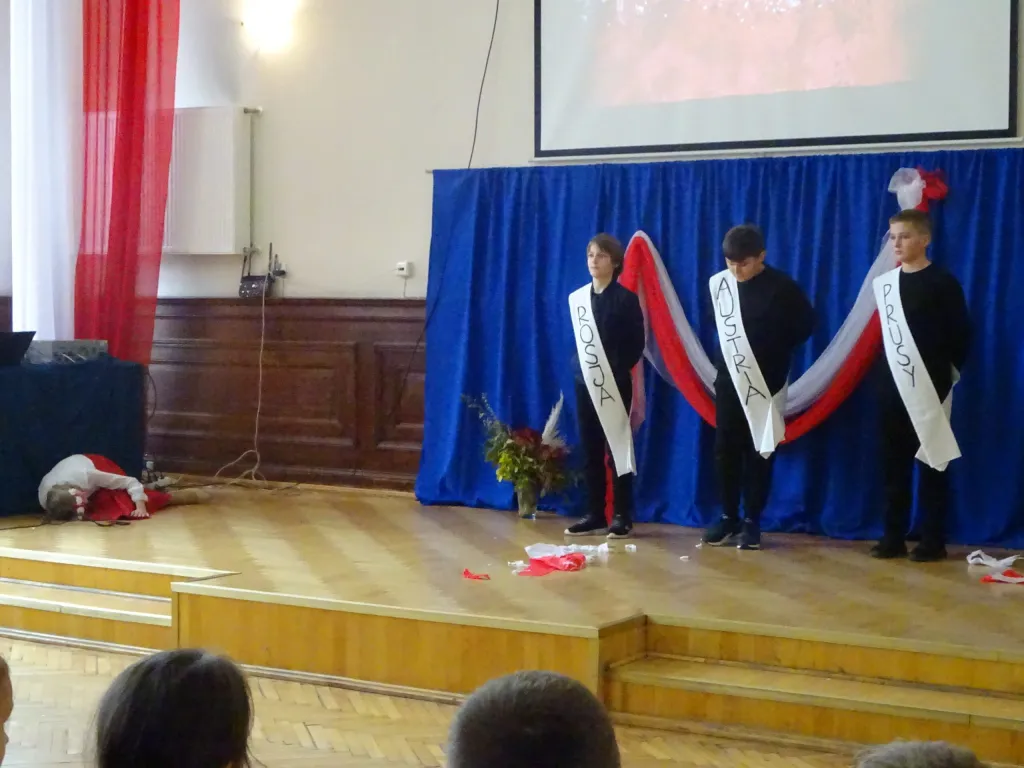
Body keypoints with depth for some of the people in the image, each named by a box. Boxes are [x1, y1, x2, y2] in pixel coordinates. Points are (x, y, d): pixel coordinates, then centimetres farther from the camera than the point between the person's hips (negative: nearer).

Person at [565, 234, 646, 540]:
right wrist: (578, 367, -2)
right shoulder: (577, 298, 9)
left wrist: (617, 371, -14)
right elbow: (576, 340, 14)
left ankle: (622, 517, 4)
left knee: (618, 449, -1)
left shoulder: (625, 299, -4)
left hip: (615, 385, -5)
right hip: (585, 383, 5)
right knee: (590, 451, 7)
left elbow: (637, 344, -5)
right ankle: (594, 516, 13)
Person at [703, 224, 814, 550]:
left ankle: (752, 521, 9)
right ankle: (729, 517, 14)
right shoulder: (718, 283, 0)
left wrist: (775, 354, -1)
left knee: (759, 452, 2)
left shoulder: (782, 287, -10)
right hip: (729, 379, 3)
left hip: (767, 382, -3)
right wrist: (728, 353, 6)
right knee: (725, 449, 4)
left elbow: (805, 325, 1)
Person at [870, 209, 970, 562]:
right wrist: (886, 373, 7)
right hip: (893, 388, 5)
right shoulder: (884, 283, 9)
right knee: (893, 464, 7)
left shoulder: (942, 283, -6)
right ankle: (894, 536, 14)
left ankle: (934, 541, 6)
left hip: (930, 389, -5)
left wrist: (947, 373, -6)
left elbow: (962, 334, -5)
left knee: (932, 464, 1)